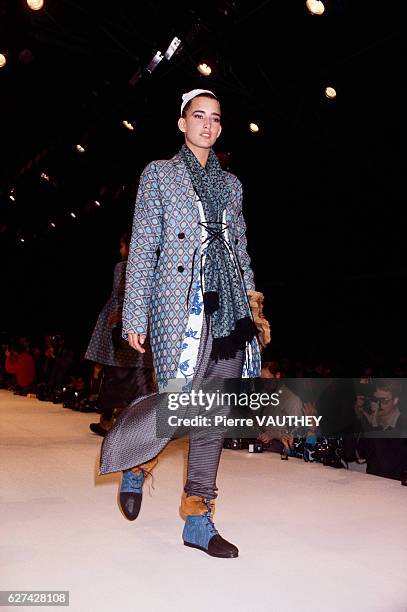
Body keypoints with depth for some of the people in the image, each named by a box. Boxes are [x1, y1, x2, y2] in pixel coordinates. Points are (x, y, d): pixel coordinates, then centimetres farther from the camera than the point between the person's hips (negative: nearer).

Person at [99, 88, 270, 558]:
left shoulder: (230, 183, 21)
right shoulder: (159, 174, 9)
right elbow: (142, 247, 2)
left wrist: (248, 297, 11)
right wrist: (135, 315, -5)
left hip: (229, 308, 5)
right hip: (180, 304, -4)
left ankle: (198, 520, 11)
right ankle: (132, 459, 17)